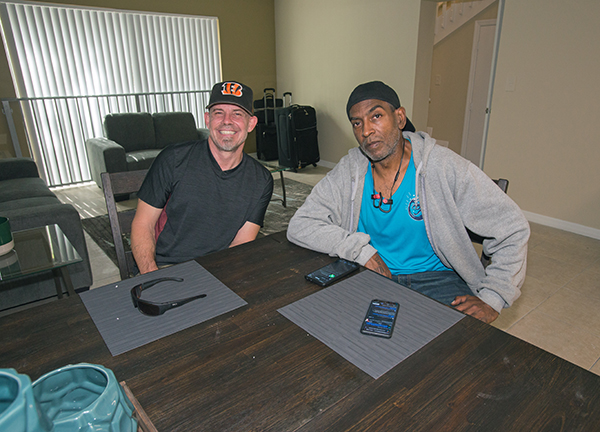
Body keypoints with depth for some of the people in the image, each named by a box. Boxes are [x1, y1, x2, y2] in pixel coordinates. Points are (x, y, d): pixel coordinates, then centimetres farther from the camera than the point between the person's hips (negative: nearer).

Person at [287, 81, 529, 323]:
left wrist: (492, 299, -15)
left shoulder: (444, 167, -11)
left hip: (436, 278, -1)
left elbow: (512, 229, -6)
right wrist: (362, 250, -17)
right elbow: (299, 226, -6)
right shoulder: (348, 172, -3)